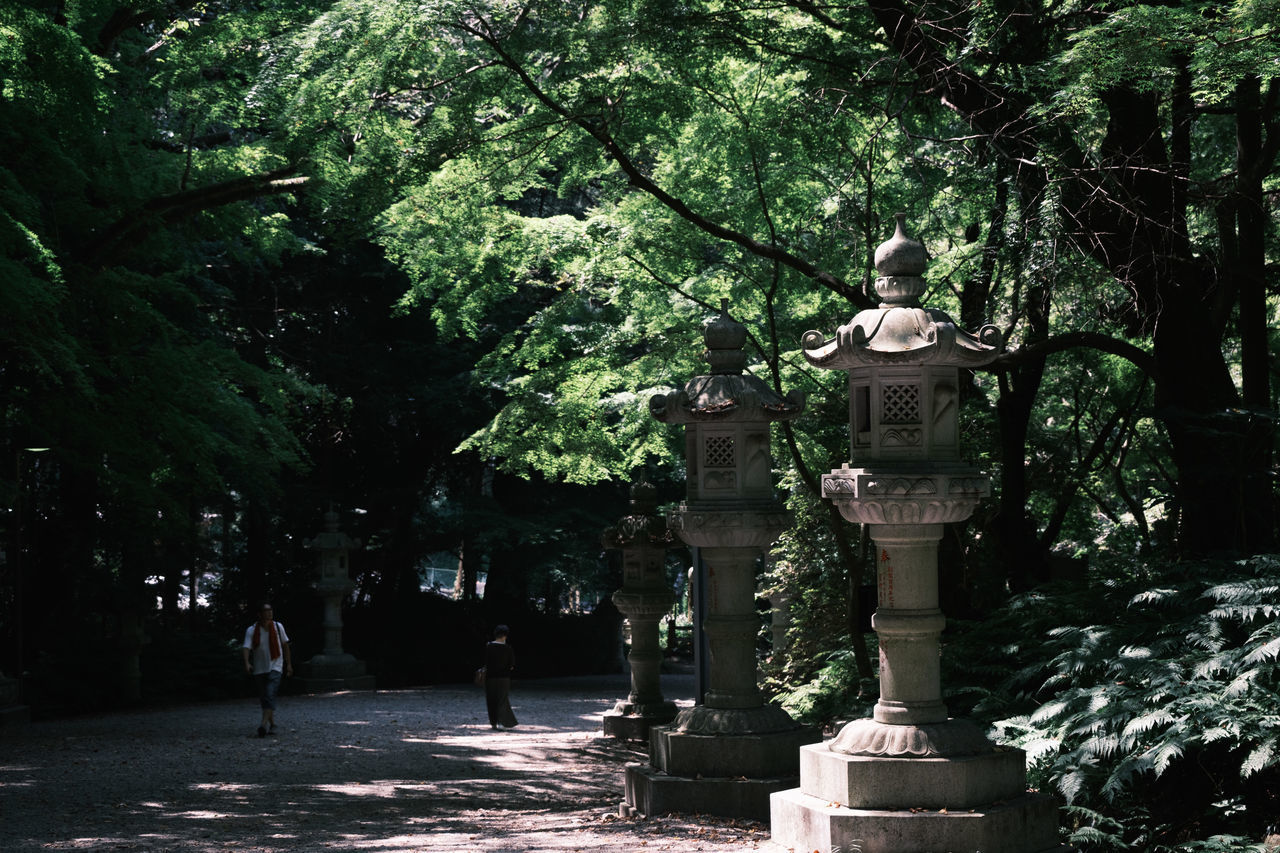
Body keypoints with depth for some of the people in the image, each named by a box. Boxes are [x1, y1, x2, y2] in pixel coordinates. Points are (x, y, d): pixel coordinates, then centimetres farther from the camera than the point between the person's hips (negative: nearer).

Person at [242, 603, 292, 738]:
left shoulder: (278, 627, 0)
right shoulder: (251, 630, -5)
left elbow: (285, 645, 13)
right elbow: (246, 647, -17)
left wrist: (289, 664, 15)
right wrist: (246, 663, -35)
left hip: (275, 667, -2)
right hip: (259, 669, 2)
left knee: (270, 695, -18)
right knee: (263, 698, 8)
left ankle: (264, 724, -27)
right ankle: (272, 724, 23)